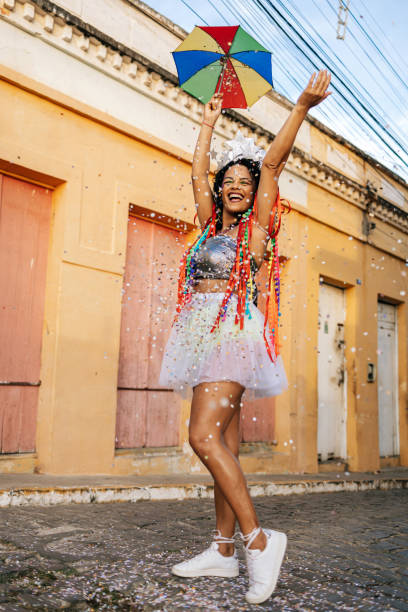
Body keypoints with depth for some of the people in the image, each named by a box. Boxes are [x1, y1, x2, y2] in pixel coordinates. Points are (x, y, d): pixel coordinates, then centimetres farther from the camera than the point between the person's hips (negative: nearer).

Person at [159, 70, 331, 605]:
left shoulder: (258, 224, 4)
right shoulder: (213, 225, 21)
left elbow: (272, 163, -5)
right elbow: (198, 172, 28)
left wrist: (302, 108, -13)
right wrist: (210, 121, 36)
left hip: (232, 330, -7)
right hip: (206, 335, 8)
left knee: (204, 436, -20)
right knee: (223, 444, 6)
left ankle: (258, 538, -12)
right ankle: (225, 551, 12)